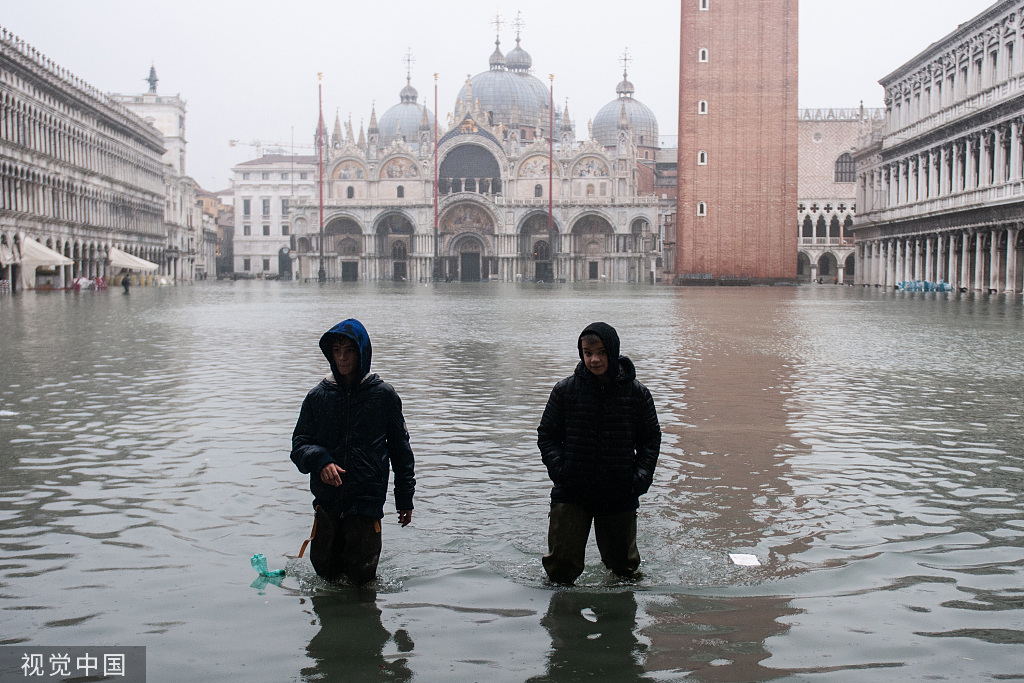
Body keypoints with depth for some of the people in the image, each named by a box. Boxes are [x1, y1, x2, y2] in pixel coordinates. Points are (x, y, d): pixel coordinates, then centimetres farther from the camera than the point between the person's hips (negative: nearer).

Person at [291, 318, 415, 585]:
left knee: (360, 575, -1)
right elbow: (300, 444, 5)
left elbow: (400, 447, 7)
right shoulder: (317, 396, 4)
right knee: (323, 567, 7)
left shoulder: (383, 395, -1)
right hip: (327, 500, 2)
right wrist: (320, 461, -17)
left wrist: (405, 498, 8)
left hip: (367, 499, -2)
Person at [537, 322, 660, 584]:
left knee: (624, 567, 14)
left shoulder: (636, 393, -1)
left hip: (620, 494, 1)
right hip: (571, 493, -1)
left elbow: (651, 438, 8)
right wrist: (558, 467, -10)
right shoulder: (565, 390, -2)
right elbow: (546, 434, 6)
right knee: (561, 568, -3)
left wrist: (642, 475, -7)